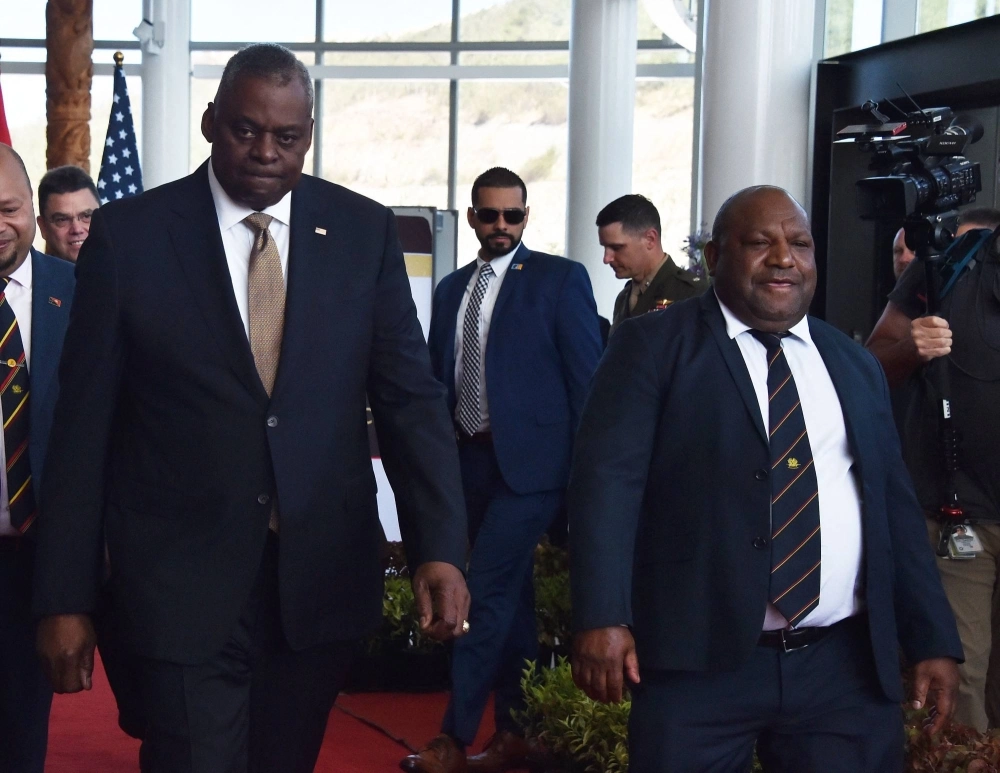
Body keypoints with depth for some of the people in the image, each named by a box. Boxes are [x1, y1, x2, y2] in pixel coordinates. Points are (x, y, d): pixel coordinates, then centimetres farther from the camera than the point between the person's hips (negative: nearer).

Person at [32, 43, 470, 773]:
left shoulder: (364, 231, 1)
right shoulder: (129, 234, -4)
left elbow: (410, 397, -1)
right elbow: (84, 424, -2)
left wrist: (440, 548, -14)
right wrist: (65, 597, -3)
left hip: (323, 572, 3)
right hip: (184, 577, -2)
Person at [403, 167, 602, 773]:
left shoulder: (561, 279, -4)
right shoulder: (452, 290, 13)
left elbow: (586, 379, -6)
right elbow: (440, 381, 16)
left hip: (529, 461, -6)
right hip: (471, 459, 6)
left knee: (490, 594, -9)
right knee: (512, 596, 12)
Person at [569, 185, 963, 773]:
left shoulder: (856, 366, 15)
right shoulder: (654, 345, 0)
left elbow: (895, 505, 16)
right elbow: (608, 477, -8)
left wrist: (934, 639, 11)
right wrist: (603, 616, -19)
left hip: (849, 668, 4)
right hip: (699, 664, -4)